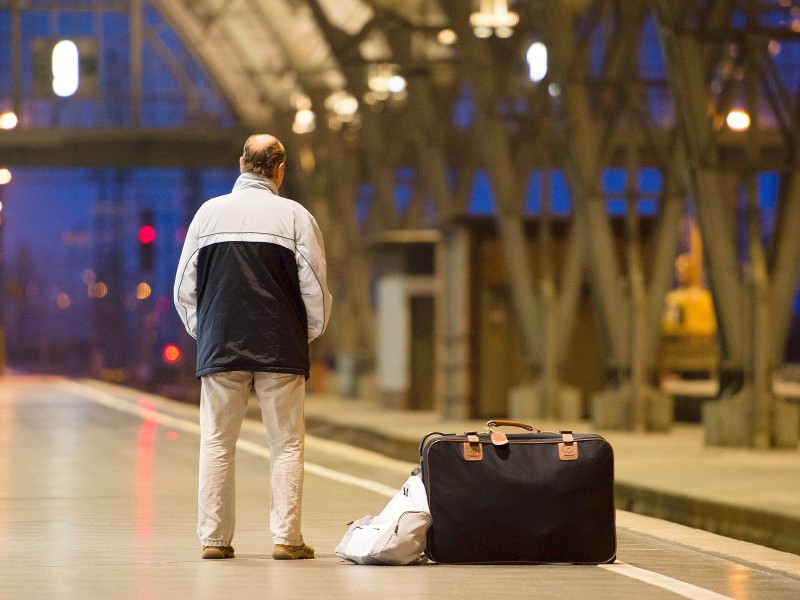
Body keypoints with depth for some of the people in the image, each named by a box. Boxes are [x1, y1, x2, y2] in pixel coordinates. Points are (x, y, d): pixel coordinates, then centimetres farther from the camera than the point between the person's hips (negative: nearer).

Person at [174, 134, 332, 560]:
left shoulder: (208, 213, 5)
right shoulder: (295, 216, -3)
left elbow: (184, 288, 8)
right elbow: (315, 289, -2)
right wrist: (306, 334, 14)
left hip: (218, 346, 2)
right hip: (281, 349, -2)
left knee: (217, 443, 6)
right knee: (286, 444, 3)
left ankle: (214, 538, 5)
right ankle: (286, 537, -1)